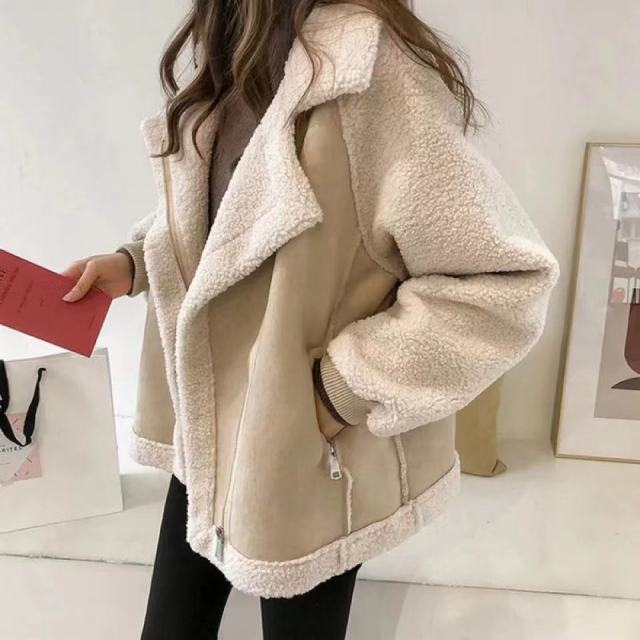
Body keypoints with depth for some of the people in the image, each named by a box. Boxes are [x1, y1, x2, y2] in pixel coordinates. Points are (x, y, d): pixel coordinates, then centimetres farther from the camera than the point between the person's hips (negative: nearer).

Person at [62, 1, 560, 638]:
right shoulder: (224, 54, 3)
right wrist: (133, 261, 0)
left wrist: (336, 392, -20)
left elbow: (503, 284, -23)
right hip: (207, 430, 7)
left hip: (314, 458, -7)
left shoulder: (363, 64, -23)